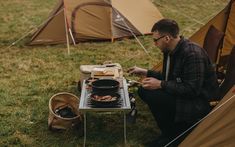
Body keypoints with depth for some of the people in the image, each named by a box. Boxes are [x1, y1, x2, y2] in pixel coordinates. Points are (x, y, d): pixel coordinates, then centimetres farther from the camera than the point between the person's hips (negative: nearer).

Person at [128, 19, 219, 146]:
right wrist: (146, 72, 8)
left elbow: (192, 90, -27)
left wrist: (160, 85, -23)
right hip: (182, 94, 10)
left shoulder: (193, 54, -26)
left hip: (199, 102, -10)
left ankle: (173, 136, -4)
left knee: (152, 95, -25)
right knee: (143, 90, 3)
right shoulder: (171, 51, 2)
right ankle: (177, 127, 5)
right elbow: (169, 78, 15)